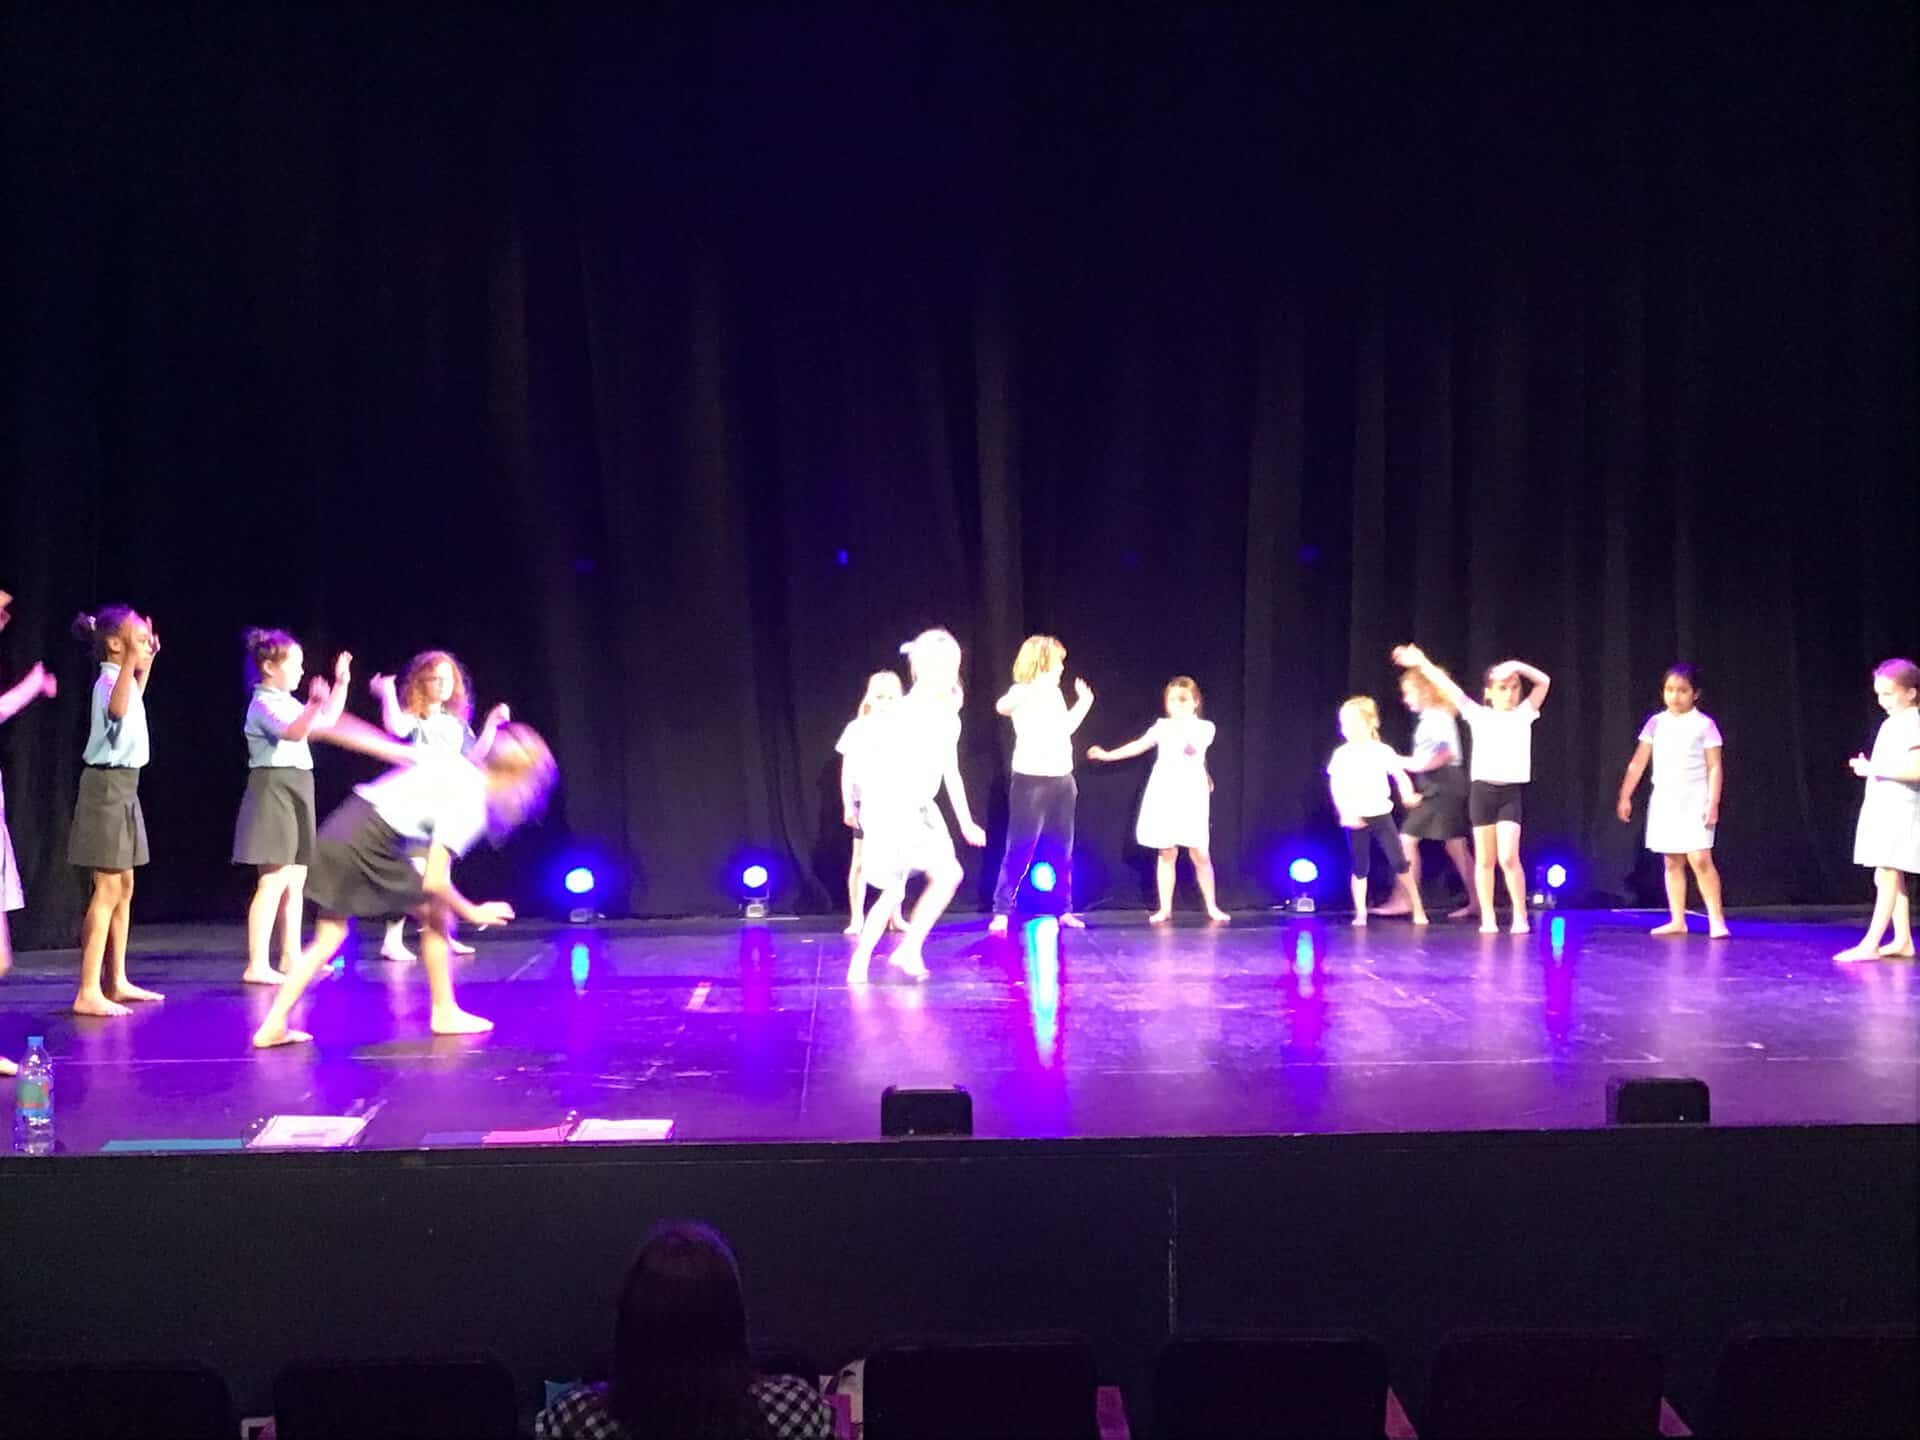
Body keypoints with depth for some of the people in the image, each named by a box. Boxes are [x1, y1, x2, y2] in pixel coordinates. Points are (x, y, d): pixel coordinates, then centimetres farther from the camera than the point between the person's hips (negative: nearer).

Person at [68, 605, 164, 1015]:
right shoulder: (110, 679, -16)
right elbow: (117, 709, -43)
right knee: (107, 890, -11)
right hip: (108, 787, -10)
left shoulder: (123, 678, 14)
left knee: (124, 887, 14)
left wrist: (146, 662, 38)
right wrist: (130, 659, -50)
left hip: (124, 787, 10)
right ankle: (88, 992, -10)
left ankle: (116, 982, 21)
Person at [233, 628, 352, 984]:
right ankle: (257, 966, -15)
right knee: (273, 881, -14)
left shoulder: (289, 704, 17)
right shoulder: (264, 704, -11)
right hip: (274, 788, -10)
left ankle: (290, 957, 21)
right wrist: (314, 704, -45)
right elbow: (295, 732, -30)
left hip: (297, 790, 10)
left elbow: (327, 721, 31)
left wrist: (341, 683, 28)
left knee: (296, 880, 13)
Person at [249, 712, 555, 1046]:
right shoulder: (470, 808, -11)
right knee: (435, 913, 8)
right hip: (369, 845, -8)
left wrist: (323, 728, 23)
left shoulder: (453, 763, 10)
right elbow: (434, 882, -15)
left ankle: (273, 1026, 11)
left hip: (340, 829, 8)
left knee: (329, 937, 13)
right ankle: (445, 1013, 16)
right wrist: (473, 913, 0)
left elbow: (381, 746, 16)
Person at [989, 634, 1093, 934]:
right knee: (1020, 850, -7)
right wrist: (1041, 684, -43)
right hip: (1031, 780, -7)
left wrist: (1084, 703, 25)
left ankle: (1066, 910, 19)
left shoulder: (1054, 693, 14)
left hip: (1062, 779, 7)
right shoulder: (1022, 692, -9)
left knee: (1063, 850, 10)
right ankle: (1001, 912, -3)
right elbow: (1002, 707, -33)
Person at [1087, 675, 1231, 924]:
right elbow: (1139, 745, 8)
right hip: (1164, 795, 2)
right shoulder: (1162, 727, 8)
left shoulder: (1204, 727, -2)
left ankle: (1212, 907, 11)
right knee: (1166, 853, 4)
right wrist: (1108, 755, 4)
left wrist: (1184, 726, -34)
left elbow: (1193, 748, -20)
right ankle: (1165, 908, 8)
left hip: (1191, 795, -2)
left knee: (1200, 854, -1)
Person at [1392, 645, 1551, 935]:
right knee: (1485, 859, 5)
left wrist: (1517, 666, -12)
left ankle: (1520, 916, -2)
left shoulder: (1523, 714, 7)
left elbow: (1544, 681, -2)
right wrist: (1422, 663, -4)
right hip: (1482, 789, 1)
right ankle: (1487, 918, 11)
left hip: (1512, 791, -1)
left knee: (1508, 857, -12)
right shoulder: (1479, 715, 6)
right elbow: (1450, 689, 1)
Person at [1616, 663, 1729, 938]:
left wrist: (1713, 803, -13)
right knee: (1672, 862, 7)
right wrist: (1625, 796, 7)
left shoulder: (1704, 724, -3)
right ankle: (1677, 920, 12)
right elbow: (1637, 763, 10)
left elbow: (1715, 768, -5)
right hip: (1664, 800, 4)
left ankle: (1717, 920, -7)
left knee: (1700, 859, -13)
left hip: (1694, 801, -4)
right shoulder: (1656, 722, 7)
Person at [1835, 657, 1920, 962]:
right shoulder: (1890, 724, 15)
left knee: (1887, 875, -11)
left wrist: (1875, 768, -21)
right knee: (1890, 877, 11)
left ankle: (1870, 944, -14)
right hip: (1882, 809, 10)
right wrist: (1867, 767, 8)